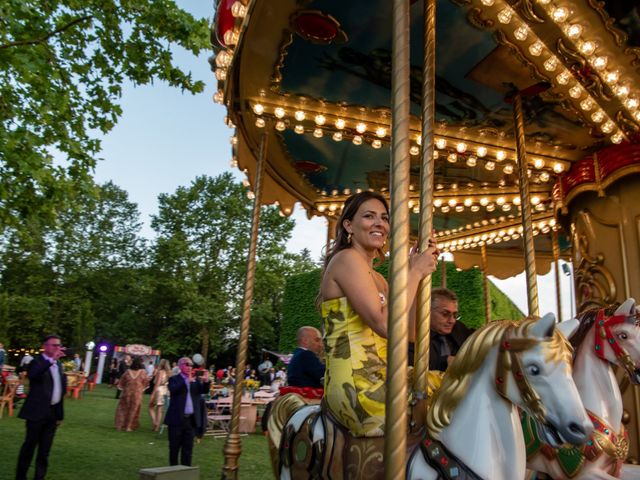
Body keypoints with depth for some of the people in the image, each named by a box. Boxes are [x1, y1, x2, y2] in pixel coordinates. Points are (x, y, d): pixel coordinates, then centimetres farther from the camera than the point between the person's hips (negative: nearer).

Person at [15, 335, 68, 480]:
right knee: (29, 446, 5)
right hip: (38, 412, -6)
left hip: (53, 412, 6)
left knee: (45, 449, 13)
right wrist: (51, 359, -38)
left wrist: (60, 413, 12)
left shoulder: (58, 364, 10)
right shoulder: (37, 362, -10)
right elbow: (32, 375, -35)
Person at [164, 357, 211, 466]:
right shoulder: (174, 379, 0)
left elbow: (204, 391, 0)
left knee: (188, 447, 8)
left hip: (192, 419, 3)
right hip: (177, 418, -3)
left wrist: (206, 381, -19)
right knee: (174, 446, 8)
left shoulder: (196, 380, 11)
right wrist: (187, 381, -30)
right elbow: (173, 390, -20)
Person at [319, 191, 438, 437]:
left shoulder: (377, 278, 19)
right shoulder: (347, 258, -7)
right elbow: (384, 325, -17)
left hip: (376, 380, 9)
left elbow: (408, 331, 8)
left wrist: (417, 271, 4)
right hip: (356, 388, -9)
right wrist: (415, 272, -8)